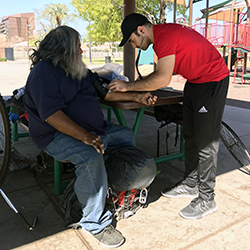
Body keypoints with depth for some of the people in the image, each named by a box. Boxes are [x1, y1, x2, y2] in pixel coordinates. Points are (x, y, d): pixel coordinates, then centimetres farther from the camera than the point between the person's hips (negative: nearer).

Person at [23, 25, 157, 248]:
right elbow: (51, 114, -27)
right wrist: (84, 136, -37)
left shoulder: (79, 70, 14)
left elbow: (106, 91, 18)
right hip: (57, 136, -10)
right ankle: (95, 222, -18)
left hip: (94, 129, 10)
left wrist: (138, 97, 10)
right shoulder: (43, 71, -15)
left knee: (126, 135, 11)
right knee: (91, 157, -35)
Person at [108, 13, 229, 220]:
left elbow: (163, 79, -28)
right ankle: (190, 185, 27)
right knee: (190, 137, 13)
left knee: (205, 142, -6)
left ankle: (206, 200, 7)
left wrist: (129, 86, -19)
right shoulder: (162, 34, 10)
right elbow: (164, 71, 13)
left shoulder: (165, 35, -21)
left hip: (212, 81, -10)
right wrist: (136, 85, 4)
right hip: (195, 82, 10)